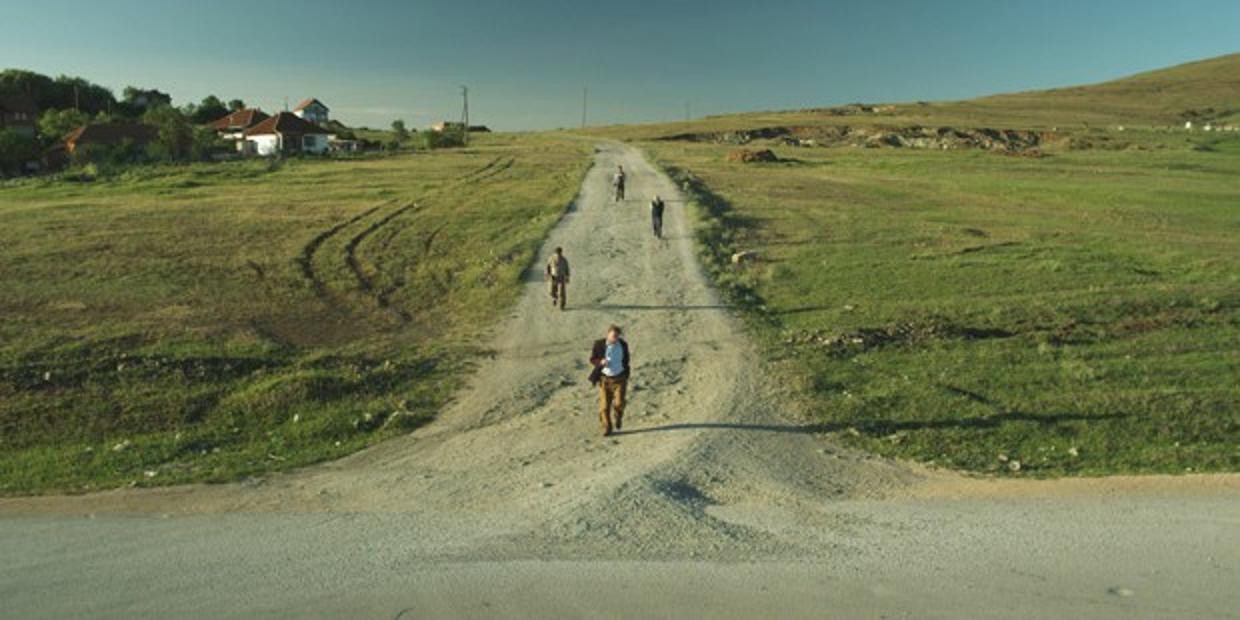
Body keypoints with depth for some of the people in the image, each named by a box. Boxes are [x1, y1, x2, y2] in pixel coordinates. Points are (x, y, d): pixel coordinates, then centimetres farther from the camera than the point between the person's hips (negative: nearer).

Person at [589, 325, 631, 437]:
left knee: (619, 403, -9)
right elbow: (592, 360, -3)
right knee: (604, 405, -1)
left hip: (620, 378, 1)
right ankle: (607, 428, 16)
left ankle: (618, 417, 24)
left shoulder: (623, 344, -3)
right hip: (605, 379, 0)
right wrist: (601, 362, -23)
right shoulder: (599, 344, -9)